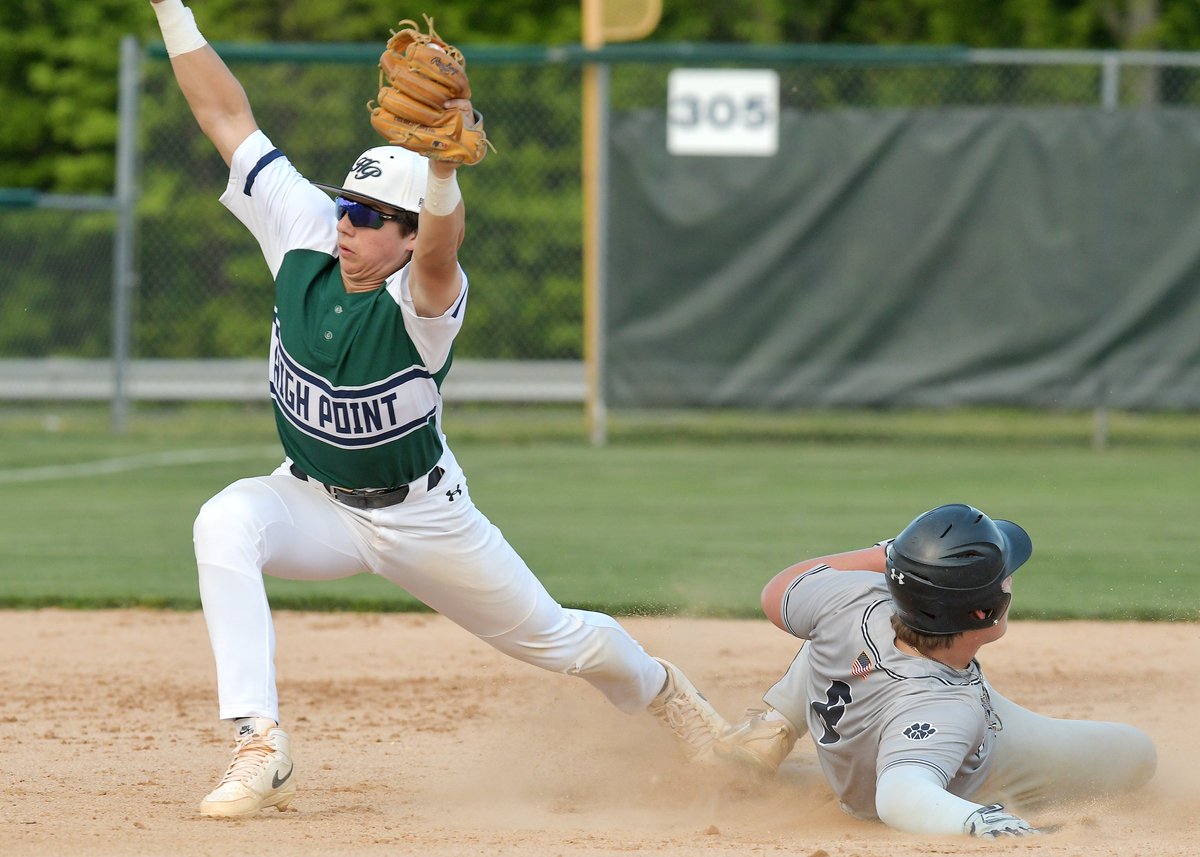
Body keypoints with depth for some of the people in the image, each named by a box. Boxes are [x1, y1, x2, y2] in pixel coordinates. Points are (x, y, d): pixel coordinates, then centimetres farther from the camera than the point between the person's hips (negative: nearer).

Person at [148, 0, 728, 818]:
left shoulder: (427, 298, -29)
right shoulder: (306, 236, -15)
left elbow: (439, 248, -55)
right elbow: (226, 115, -14)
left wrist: (442, 171, -76)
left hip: (424, 519, -3)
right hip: (315, 502, 3)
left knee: (557, 639, 14)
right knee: (226, 522, -31)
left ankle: (660, 689, 51)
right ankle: (262, 750, -33)